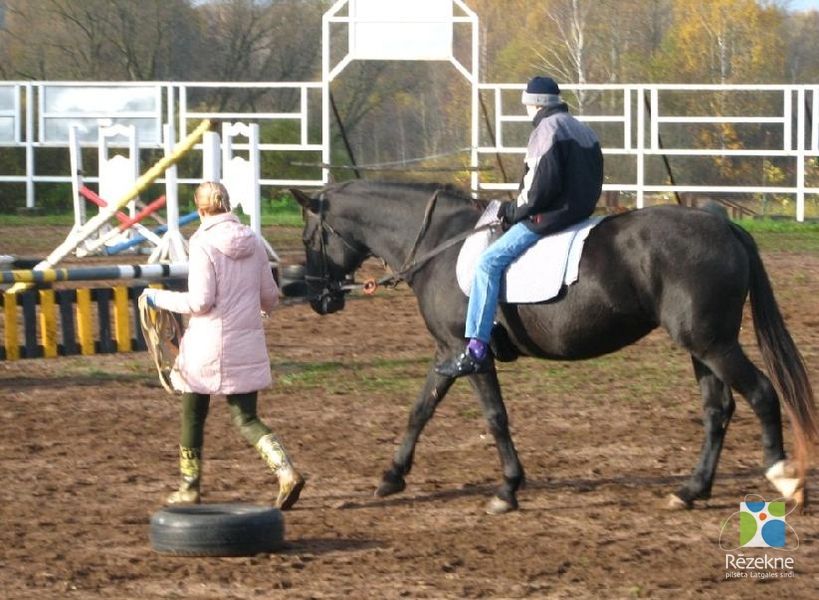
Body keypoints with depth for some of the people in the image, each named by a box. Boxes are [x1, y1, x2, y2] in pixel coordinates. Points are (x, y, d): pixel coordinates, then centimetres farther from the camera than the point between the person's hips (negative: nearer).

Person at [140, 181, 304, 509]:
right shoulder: (253, 242, 4)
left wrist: (159, 298, -4)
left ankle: (189, 488, 24)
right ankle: (287, 472, -12)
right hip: (248, 343, 5)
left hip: (209, 344, -5)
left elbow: (199, 301, -17)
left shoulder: (203, 244, -14)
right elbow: (270, 298, 9)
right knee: (246, 418, 9)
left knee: (193, 415, 13)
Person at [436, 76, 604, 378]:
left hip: (550, 217, -11)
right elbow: (591, 181, 20)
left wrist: (515, 210, -8)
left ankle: (476, 349, -24)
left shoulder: (546, 130, -11)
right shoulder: (585, 132, 19)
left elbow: (543, 184, -22)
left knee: (488, 262, -15)